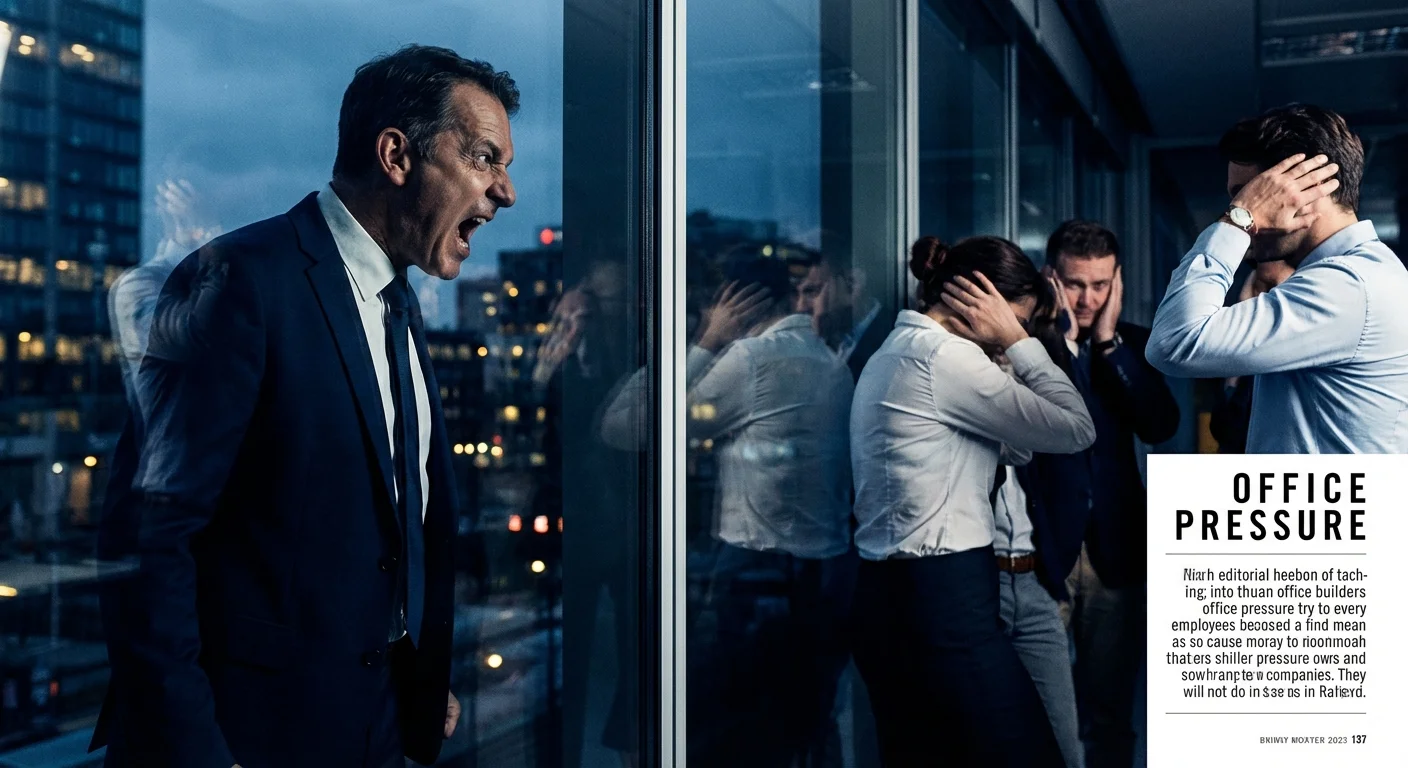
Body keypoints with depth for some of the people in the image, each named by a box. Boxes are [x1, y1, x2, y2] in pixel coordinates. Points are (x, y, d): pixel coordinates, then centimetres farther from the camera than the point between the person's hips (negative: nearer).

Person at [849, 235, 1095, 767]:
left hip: (889, 599, 10)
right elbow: (1076, 429, -8)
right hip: (945, 602, -10)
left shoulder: (893, 353, 17)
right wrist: (1018, 342, -3)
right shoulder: (943, 356, -13)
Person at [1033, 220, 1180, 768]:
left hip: (1115, 551, 4)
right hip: (1042, 549, -4)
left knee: (1111, 713, 13)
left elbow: (1161, 426, -6)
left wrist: (1109, 341, -9)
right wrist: (1064, 340, -16)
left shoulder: (1130, 343, 9)